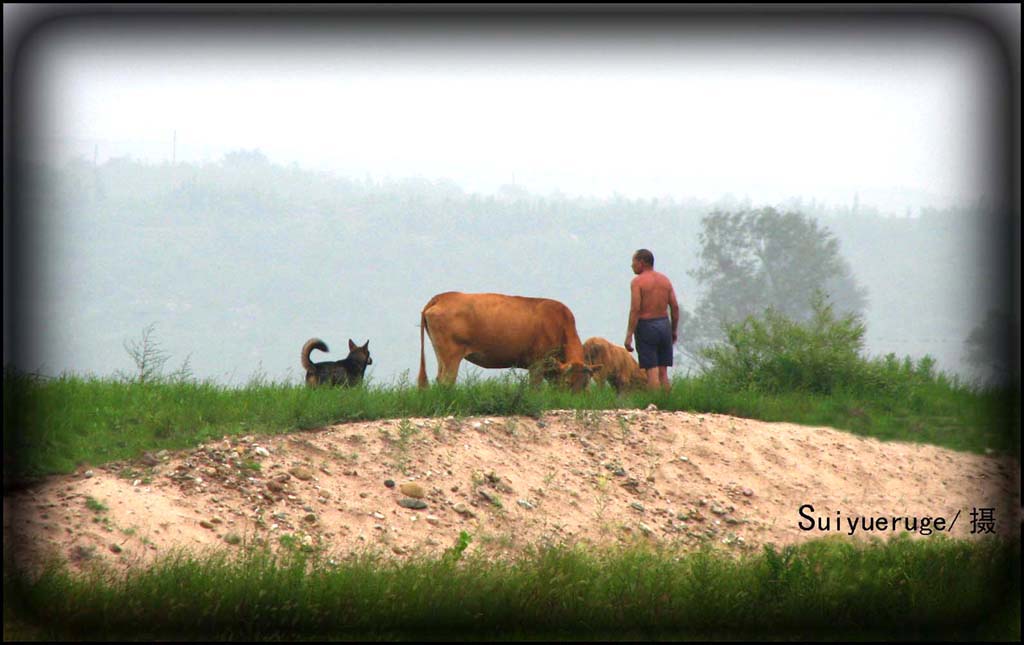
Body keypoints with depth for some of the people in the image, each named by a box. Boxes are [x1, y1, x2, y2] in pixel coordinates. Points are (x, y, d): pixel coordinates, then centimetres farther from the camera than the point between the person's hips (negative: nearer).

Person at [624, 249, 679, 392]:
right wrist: (674, 330, 16)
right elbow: (675, 307, 6)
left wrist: (629, 335, -14)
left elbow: (635, 310, -15)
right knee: (663, 371, 10)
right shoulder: (665, 280, 7)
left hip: (646, 326, -5)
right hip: (664, 325, 5)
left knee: (652, 371, -5)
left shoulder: (637, 281, -9)